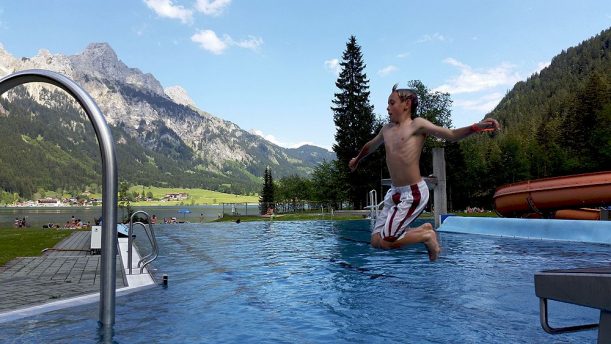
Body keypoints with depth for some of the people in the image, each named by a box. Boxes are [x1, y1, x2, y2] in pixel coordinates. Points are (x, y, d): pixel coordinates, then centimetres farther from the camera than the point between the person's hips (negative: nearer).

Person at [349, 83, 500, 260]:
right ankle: (423, 229, 19)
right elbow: (370, 146, 33)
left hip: (413, 193, -7)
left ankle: (427, 236, 12)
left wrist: (476, 127, -27)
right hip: (394, 193, 7)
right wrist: (357, 160, 50)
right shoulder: (387, 129, 14)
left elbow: (451, 135, -10)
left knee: (386, 242, -11)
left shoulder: (417, 124, -4)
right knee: (376, 241, 5)